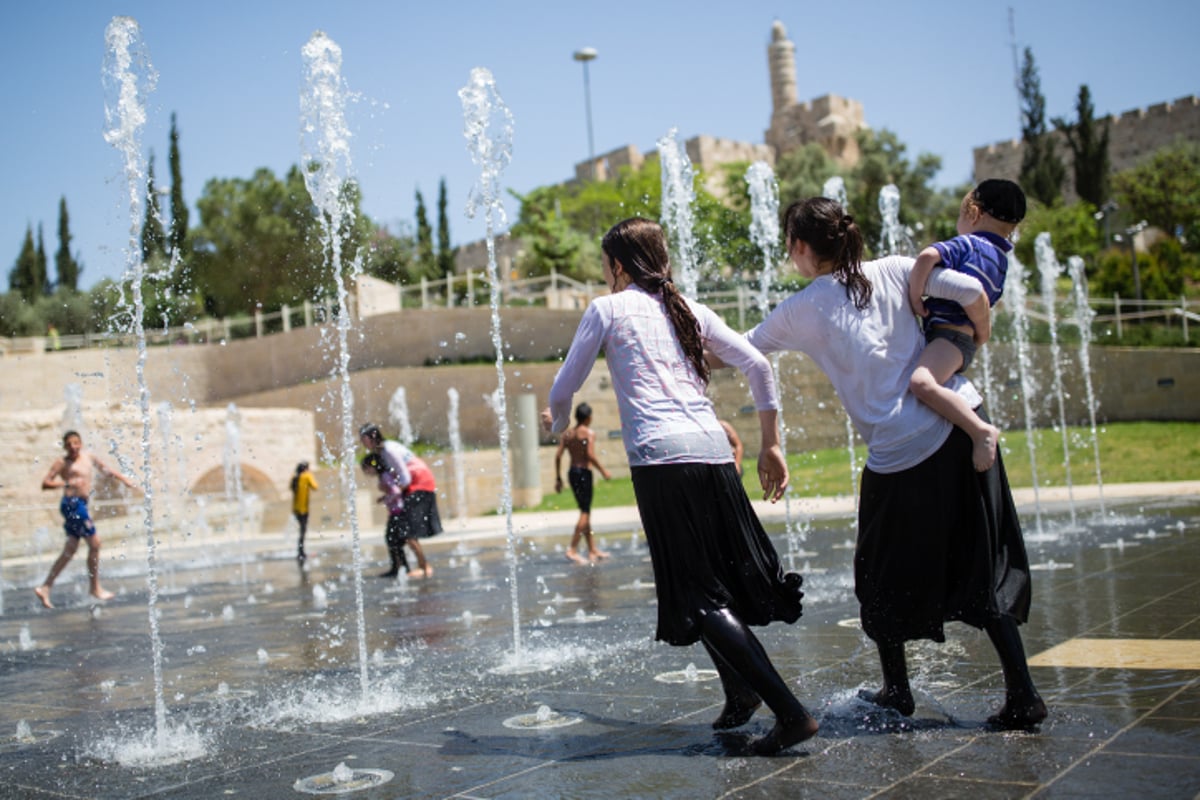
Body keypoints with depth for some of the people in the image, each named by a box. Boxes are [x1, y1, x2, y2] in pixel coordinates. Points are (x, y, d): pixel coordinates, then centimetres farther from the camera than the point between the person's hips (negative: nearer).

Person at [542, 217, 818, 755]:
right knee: (730, 576, 21)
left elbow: (563, 392, 11)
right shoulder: (688, 309, 19)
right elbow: (759, 367, 13)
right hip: (713, 449, 6)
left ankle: (791, 712, -9)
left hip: (660, 454, -6)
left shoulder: (607, 309, 8)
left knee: (699, 595, -4)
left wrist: (557, 423, 34)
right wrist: (771, 446, 18)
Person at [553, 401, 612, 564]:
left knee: (585, 511, 15)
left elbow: (558, 455, 5)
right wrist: (603, 470, -8)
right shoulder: (588, 433, -8)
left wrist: (558, 478, 9)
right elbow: (590, 455, -20)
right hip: (584, 472, -7)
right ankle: (572, 550, -13)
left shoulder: (567, 433, 10)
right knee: (585, 512, -5)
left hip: (572, 472, 7)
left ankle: (593, 550, 22)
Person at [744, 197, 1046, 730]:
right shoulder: (894, 271, 8)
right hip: (962, 420, 4)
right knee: (983, 567, 10)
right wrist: (976, 345, 18)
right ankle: (1022, 695, 7)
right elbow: (973, 294, -2)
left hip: (900, 450, -4)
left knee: (884, 576, 17)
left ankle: (896, 691, 29)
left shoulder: (800, 311, 2)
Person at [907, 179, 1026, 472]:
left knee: (921, 382, -36)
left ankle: (982, 430, -34)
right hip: (963, 336, 11)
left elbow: (927, 255, -26)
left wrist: (915, 296, -16)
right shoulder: (1001, 258, 20)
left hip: (949, 334, -11)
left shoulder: (966, 244, -7)